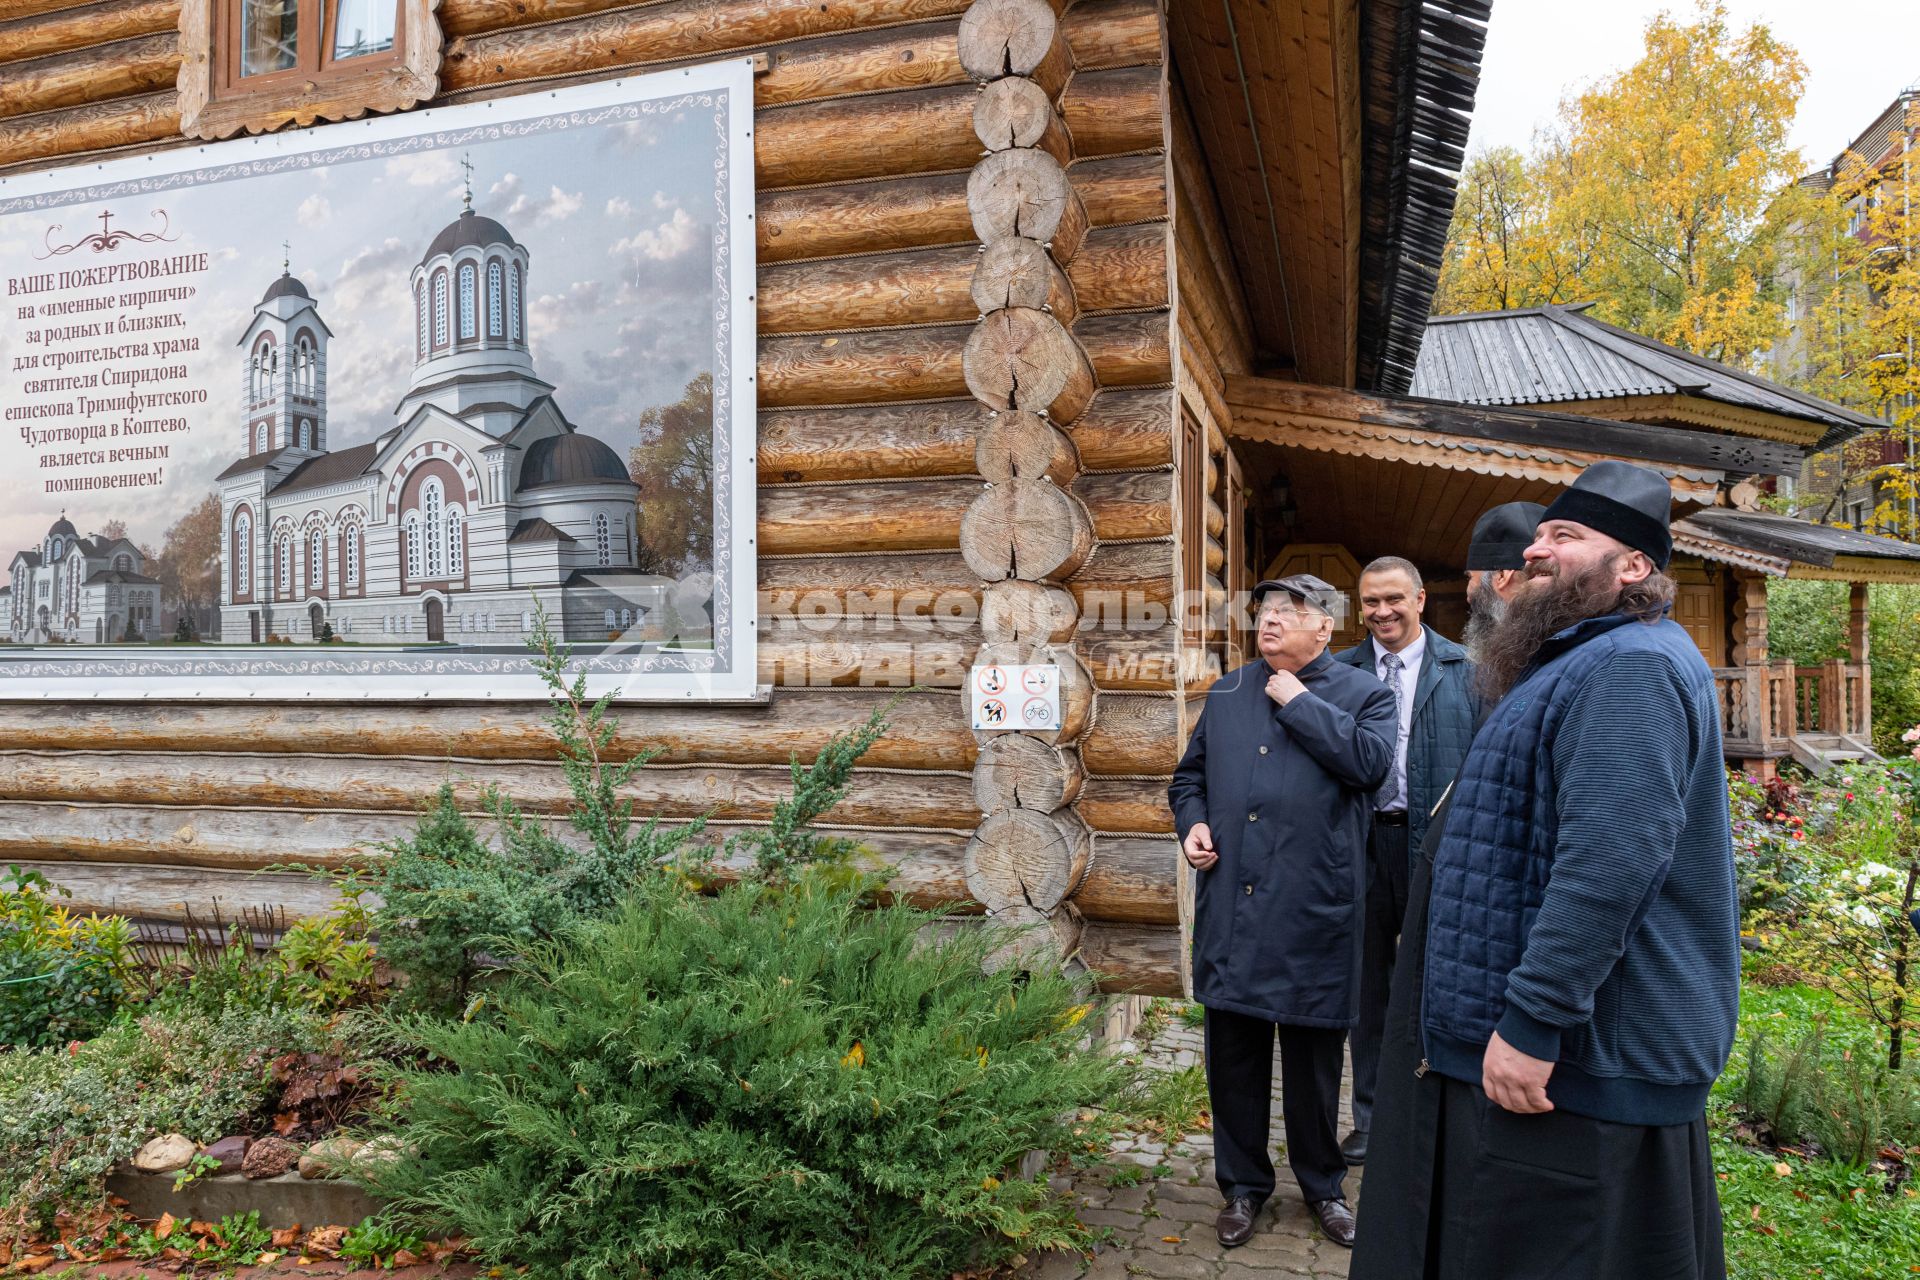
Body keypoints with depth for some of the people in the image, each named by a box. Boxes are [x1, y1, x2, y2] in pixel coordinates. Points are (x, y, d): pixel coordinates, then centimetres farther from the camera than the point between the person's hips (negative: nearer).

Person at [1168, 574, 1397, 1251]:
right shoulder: (1226, 692, 13)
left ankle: (1322, 1186, 34)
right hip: (1230, 907, 3)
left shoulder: (1363, 692, 1)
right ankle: (1243, 1183, 30)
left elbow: (1369, 762, -19)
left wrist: (1298, 701, -13)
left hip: (1312, 909, -3)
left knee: (1313, 1058, 12)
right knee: (1232, 1053, 12)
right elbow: (1189, 775, 20)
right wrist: (1192, 822, 1)